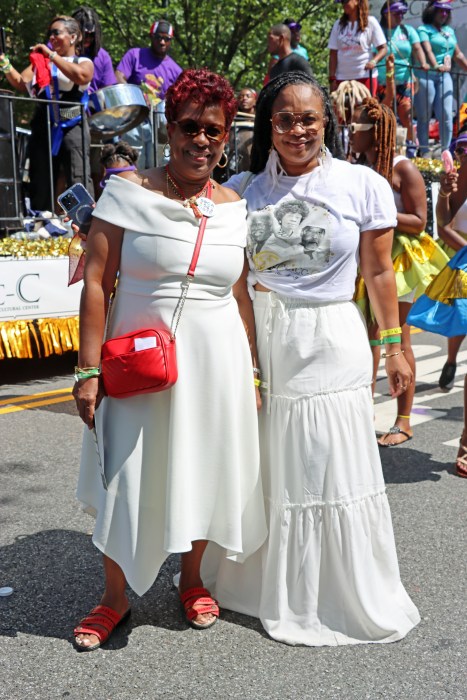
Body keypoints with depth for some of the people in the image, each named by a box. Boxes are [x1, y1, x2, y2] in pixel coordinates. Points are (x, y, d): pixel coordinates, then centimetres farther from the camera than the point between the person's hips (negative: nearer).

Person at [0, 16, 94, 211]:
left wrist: (52, 55, -15)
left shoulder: (84, 62, 6)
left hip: (72, 126, -4)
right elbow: (21, 83, 6)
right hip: (43, 127, 4)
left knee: (79, 182, -10)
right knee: (40, 183, 6)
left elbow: (81, 77, -18)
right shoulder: (40, 61, 18)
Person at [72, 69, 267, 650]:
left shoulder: (236, 208, 5)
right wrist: (89, 371, -14)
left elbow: (241, 296, 10)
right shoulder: (128, 192, -7)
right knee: (129, 476, 6)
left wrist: (251, 371, 9)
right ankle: (115, 595, 28)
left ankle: (192, 578, 38)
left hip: (215, 362, 3)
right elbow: (96, 282, -10)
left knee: (203, 472, 14)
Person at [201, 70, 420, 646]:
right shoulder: (243, 190, 4)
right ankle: (265, 583, 34)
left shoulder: (363, 186, -3)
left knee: (329, 466, 5)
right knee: (264, 467, 12)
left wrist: (392, 346, 3)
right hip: (258, 341, 3)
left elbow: (379, 273, 2)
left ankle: (351, 596, 25)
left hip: (330, 343, -2)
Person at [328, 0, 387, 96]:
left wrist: (374, 61, -21)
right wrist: (332, 79, 1)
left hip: (365, 76, -3)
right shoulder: (338, 24, 11)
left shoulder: (370, 22, 1)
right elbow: (333, 53, 9)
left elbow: (383, 48, -1)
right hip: (342, 78, 3)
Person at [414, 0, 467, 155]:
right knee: (424, 116, 0)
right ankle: (424, 153, 4)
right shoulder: (424, 30, -1)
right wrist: (436, 66, -34)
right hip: (426, 76, -5)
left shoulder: (449, 31, 19)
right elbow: (427, 50, -18)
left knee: (446, 115, -2)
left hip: (444, 76, 5)